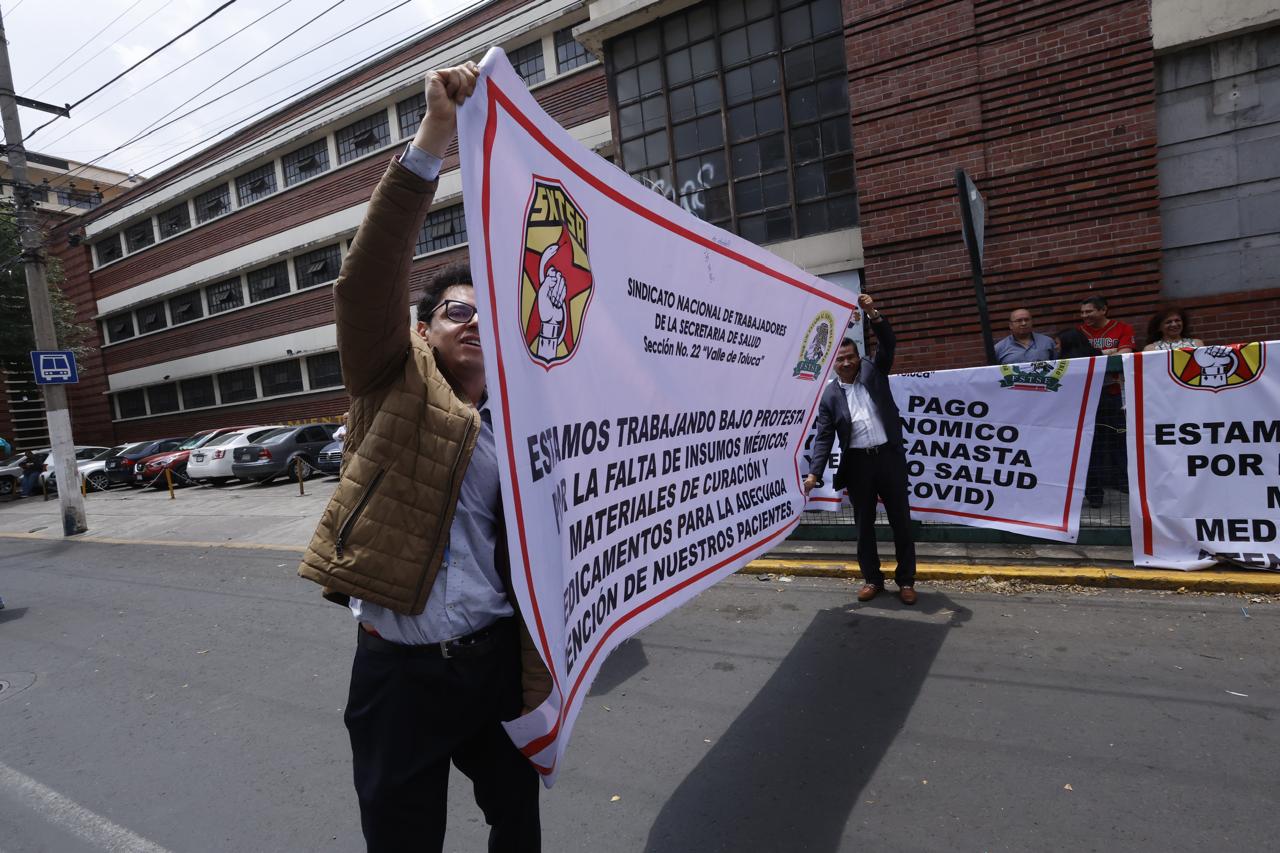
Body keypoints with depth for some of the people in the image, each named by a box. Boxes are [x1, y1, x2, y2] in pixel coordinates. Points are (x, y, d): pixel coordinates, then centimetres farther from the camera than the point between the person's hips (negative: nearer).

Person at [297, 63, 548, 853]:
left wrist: (541, 666, 5)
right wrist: (433, 143, -30)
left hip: (499, 659, 4)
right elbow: (368, 285, -22)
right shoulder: (399, 384, -3)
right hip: (401, 666, -3)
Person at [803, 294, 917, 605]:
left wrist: (873, 314, -22)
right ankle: (871, 579, 23)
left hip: (889, 456, 0)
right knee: (864, 524, 9)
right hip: (857, 463, 0)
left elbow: (889, 344, -7)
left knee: (901, 521, 7)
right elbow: (824, 437, -2)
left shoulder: (873, 371, 6)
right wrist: (814, 473, -12)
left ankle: (906, 580, 21)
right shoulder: (829, 395, 1)